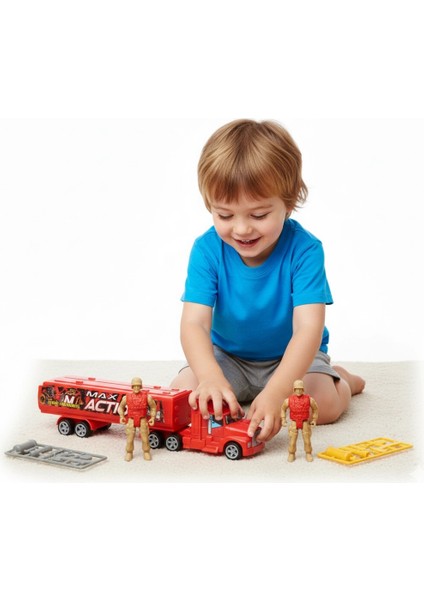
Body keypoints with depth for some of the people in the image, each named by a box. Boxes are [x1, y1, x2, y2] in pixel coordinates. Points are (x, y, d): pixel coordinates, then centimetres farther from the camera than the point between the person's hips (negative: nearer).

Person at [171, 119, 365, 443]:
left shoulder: (304, 249, -25)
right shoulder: (207, 249, -19)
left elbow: (308, 328, -33)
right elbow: (194, 323, -27)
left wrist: (276, 391, -49)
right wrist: (211, 378, -48)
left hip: (291, 357, -2)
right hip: (227, 356, 2)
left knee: (324, 403, -29)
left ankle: (342, 380, 8)